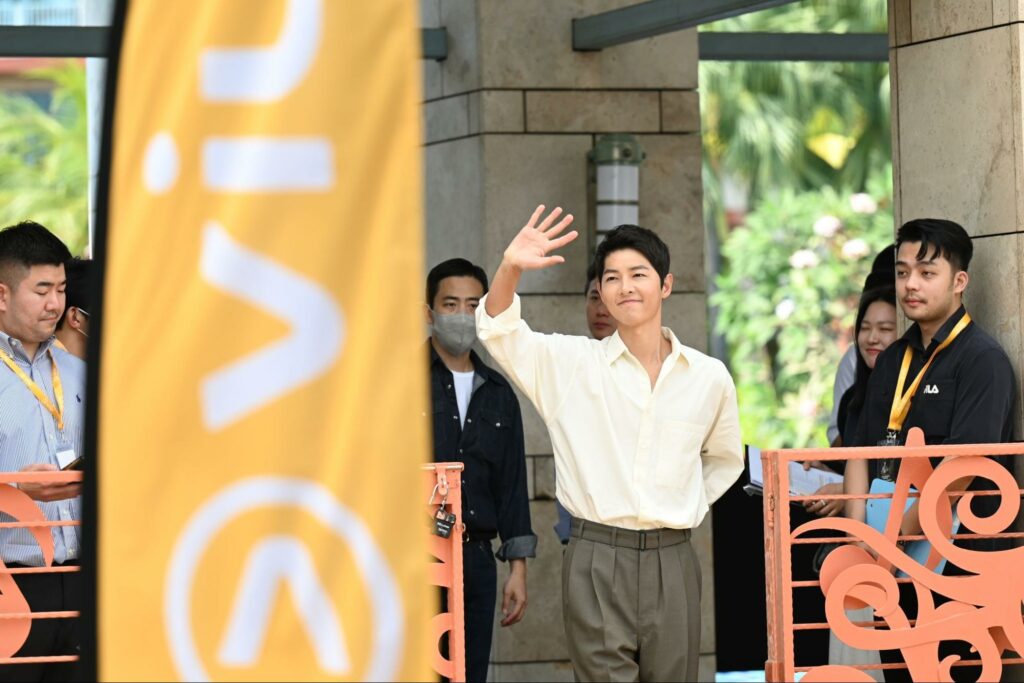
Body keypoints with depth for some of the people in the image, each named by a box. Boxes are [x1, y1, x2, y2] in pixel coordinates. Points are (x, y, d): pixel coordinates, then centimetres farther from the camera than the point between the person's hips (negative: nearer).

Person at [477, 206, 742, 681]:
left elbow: (726, 459, 22)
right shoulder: (572, 364, 0)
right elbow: (499, 331, -13)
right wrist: (510, 268, -29)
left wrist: (689, 508, 9)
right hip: (596, 561, -2)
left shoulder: (710, 378, 5)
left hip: (672, 562, 2)